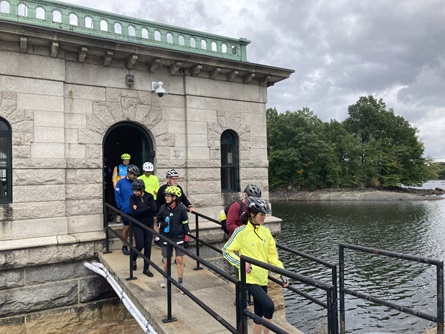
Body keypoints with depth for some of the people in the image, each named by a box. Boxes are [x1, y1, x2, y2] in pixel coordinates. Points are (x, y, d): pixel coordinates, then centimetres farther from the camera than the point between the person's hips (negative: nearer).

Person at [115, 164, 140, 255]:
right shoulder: (120, 182, -6)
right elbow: (117, 196, -7)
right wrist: (122, 207, -12)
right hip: (126, 210, -2)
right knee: (126, 228, 11)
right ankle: (124, 247, 28)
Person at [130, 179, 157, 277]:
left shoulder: (149, 197, -5)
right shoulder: (133, 198, -8)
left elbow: (154, 210, -14)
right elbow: (134, 212, -21)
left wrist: (140, 210, -17)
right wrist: (147, 208, -19)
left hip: (149, 225, 2)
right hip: (137, 225, -1)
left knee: (148, 246, 4)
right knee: (140, 245, -5)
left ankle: (146, 268, 16)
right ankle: (133, 259, 27)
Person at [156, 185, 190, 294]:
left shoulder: (181, 208, -9)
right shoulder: (163, 208, -4)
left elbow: (185, 224, -1)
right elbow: (158, 220, 10)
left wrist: (186, 238, -1)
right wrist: (161, 224, -14)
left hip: (179, 238, -2)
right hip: (167, 238, 2)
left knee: (180, 260, -2)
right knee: (166, 260, 10)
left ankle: (180, 283, 13)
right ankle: (165, 277, 39)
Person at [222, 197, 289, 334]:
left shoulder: (266, 232, 3)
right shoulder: (241, 232, -13)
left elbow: (272, 255, 8)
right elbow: (226, 251, -6)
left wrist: (282, 273, 2)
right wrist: (241, 264, -18)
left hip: (262, 278, 6)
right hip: (249, 278, -6)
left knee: (259, 315, 14)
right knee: (269, 306, -19)